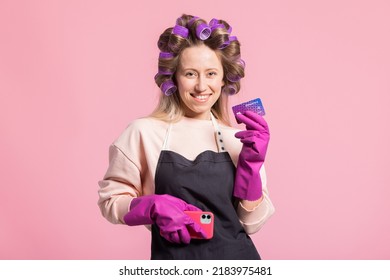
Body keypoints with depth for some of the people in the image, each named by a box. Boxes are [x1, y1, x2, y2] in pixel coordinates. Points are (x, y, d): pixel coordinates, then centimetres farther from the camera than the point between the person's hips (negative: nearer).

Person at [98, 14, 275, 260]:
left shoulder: (238, 139, -5)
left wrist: (251, 163, -15)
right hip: (174, 259, -1)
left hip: (236, 257, 2)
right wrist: (156, 207, -20)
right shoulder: (145, 132, -11)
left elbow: (251, 223, -4)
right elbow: (111, 200, -4)